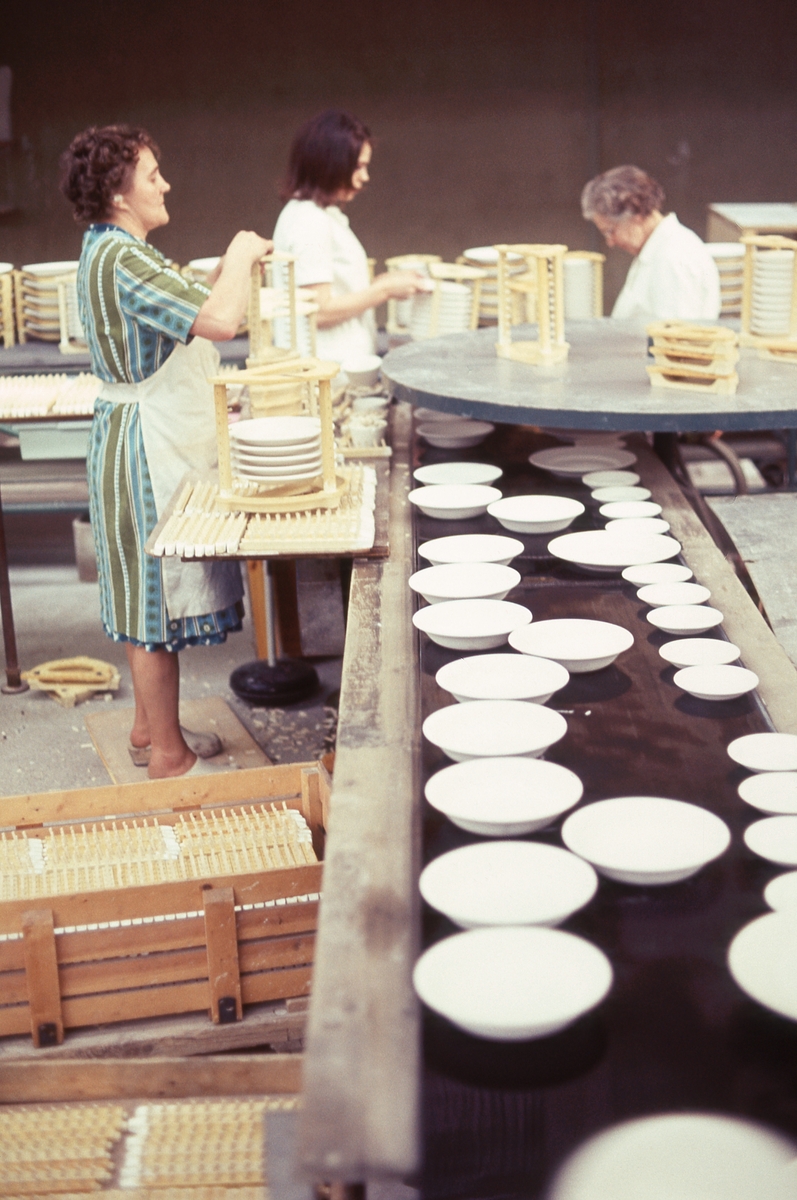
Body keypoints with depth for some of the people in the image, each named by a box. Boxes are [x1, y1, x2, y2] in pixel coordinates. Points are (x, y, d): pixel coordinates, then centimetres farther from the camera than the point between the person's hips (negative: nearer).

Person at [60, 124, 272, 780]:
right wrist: (240, 258, -16)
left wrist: (230, 267, 10)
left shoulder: (111, 251, 12)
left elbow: (182, 317, 16)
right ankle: (168, 756, 9)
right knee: (160, 594, -2)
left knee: (150, 594, 18)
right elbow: (221, 321, -32)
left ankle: (150, 728, 31)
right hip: (148, 446, -11)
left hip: (152, 439, 11)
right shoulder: (122, 258, -22)